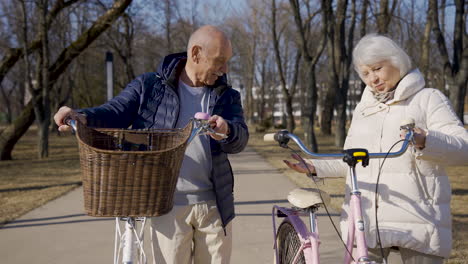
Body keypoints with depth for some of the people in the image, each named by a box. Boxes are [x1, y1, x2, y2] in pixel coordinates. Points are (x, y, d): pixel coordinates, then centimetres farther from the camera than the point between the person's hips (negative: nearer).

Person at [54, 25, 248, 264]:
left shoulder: (226, 96, 7)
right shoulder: (150, 86, 2)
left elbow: (240, 138, -9)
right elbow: (115, 112, -7)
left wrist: (226, 131, -34)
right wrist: (81, 116, -29)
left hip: (214, 205, 3)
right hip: (169, 205, -2)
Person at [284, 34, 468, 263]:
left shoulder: (428, 99, 3)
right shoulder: (363, 108, 21)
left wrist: (426, 141, -28)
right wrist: (315, 167, 10)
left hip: (416, 223, -4)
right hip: (364, 222, 5)